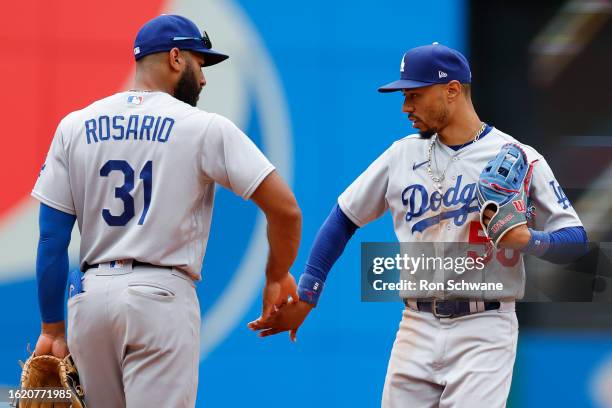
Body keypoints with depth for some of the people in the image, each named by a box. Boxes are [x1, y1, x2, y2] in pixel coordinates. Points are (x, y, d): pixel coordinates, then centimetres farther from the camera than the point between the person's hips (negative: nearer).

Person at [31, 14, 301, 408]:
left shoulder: (75, 127, 8)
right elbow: (285, 209, -7)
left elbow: (52, 238, 5)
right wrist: (278, 276, 11)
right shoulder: (205, 127, -2)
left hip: (90, 296, 4)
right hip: (160, 297, -4)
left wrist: (52, 328, 9)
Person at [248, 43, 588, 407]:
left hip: (483, 331, -4)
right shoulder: (403, 154, 11)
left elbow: (575, 239, -2)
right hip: (416, 327, 5)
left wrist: (527, 239, -23)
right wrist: (305, 295, 8)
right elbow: (346, 216, 15)